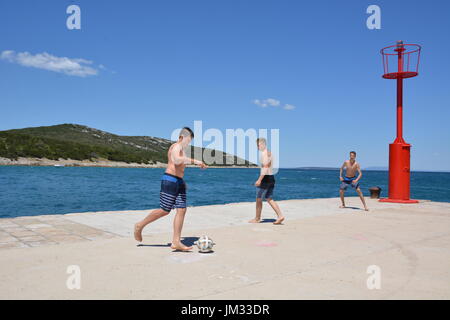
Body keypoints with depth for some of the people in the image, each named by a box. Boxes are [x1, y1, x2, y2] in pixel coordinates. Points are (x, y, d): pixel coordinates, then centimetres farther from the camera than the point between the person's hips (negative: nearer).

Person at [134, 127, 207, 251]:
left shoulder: (181, 149, 22)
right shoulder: (176, 147, -10)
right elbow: (176, 160, -32)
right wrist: (194, 161, -32)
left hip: (179, 182, 9)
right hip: (170, 180, -9)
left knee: (181, 211, -2)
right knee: (164, 211, -6)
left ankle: (176, 242, -4)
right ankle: (140, 226, 15)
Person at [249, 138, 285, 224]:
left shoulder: (264, 153, -14)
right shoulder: (269, 153, 17)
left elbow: (265, 167, -23)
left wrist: (259, 180, -25)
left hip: (265, 178, -10)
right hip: (271, 178, 10)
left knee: (258, 199, 2)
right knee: (269, 199, 12)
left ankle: (257, 219, 12)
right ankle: (280, 216, 4)